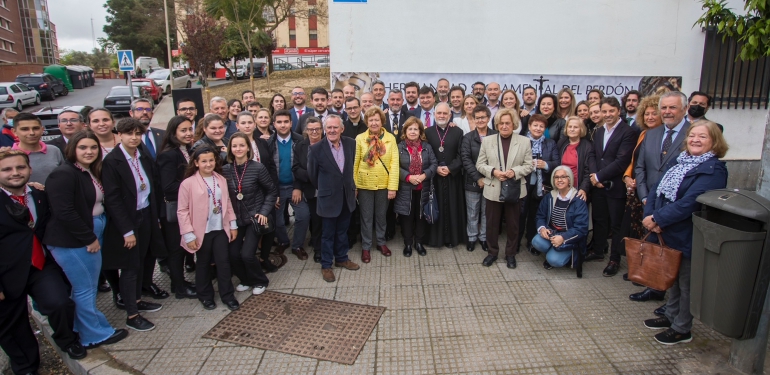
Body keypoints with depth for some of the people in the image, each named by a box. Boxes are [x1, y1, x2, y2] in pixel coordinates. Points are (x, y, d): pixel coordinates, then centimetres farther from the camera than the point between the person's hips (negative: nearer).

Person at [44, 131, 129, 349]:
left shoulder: (91, 172, 10)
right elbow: (64, 212, -24)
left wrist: (94, 237, 5)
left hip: (92, 235, 9)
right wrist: (89, 238, -17)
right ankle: (95, 335, 18)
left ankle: (83, 328, 34)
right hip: (72, 241, -9)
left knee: (89, 288, 18)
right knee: (85, 289, 4)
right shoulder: (64, 174, -18)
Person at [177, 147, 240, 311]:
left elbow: (227, 203, 8)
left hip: (221, 229, 3)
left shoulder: (221, 180, 2)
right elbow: (182, 211, -11)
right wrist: (189, 234, -13)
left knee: (223, 262, 6)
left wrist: (233, 225, 7)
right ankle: (205, 296, 31)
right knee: (203, 264, 14)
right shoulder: (188, 183, -12)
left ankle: (227, 295, 20)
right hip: (202, 232, -3)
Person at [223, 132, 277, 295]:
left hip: (255, 217, -3)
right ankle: (246, 280, 29)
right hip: (236, 218, 4)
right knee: (232, 254, -1)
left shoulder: (258, 168, -14)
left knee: (247, 254, -11)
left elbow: (272, 191, -5)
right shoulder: (225, 169, -5)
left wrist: (264, 212, -12)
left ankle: (260, 281, 17)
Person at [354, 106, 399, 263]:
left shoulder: (390, 138, -4)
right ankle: (365, 247, 25)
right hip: (364, 184, -1)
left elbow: (394, 163, -7)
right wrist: (353, 186, -6)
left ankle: (381, 242, 35)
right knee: (366, 217, 11)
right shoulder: (360, 138, -4)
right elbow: (354, 163, -3)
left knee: (381, 215, 17)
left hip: (384, 185, 1)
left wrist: (393, 187, -11)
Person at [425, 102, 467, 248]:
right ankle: (435, 237, 15)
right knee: (435, 207, 5)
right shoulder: (427, 132, 3)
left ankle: (451, 237, 17)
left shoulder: (458, 132, 4)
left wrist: (450, 168, -13)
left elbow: (461, 155, -1)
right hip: (434, 177, 0)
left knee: (452, 207, 6)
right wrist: (436, 168, -12)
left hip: (453, 177, 0)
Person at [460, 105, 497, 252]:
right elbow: (465, 159, -6)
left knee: (486, 212, 11)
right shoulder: (468, 137, 2)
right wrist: (478, 178, -13)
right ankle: (472, 238, 22)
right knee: (472, 212, 8)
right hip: (473, 182, 0)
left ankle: (484, 237, 25)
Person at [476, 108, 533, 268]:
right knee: (492, 224, 10)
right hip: (493, 189, 0)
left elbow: (528, 166, 0)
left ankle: (510, 254, 27)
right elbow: (480, 164, 1)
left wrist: (514, 171, -19)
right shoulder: (487, 141, 1)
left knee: (513, 224, 11)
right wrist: (493, 171, -17)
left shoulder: (524, 141, 0)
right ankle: (492, 252, 27)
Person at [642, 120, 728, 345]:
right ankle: (671, 316, 39)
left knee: (686, 283, 8)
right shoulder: (682, 162, 8)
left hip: (688, 237, -7)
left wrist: (657, 218, -23)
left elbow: (689, 202, -27)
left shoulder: (713, 169, -16)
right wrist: (650, 215, -14)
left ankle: (682, 329, 24)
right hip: (669, 234, 7)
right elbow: (657, 189, 2)